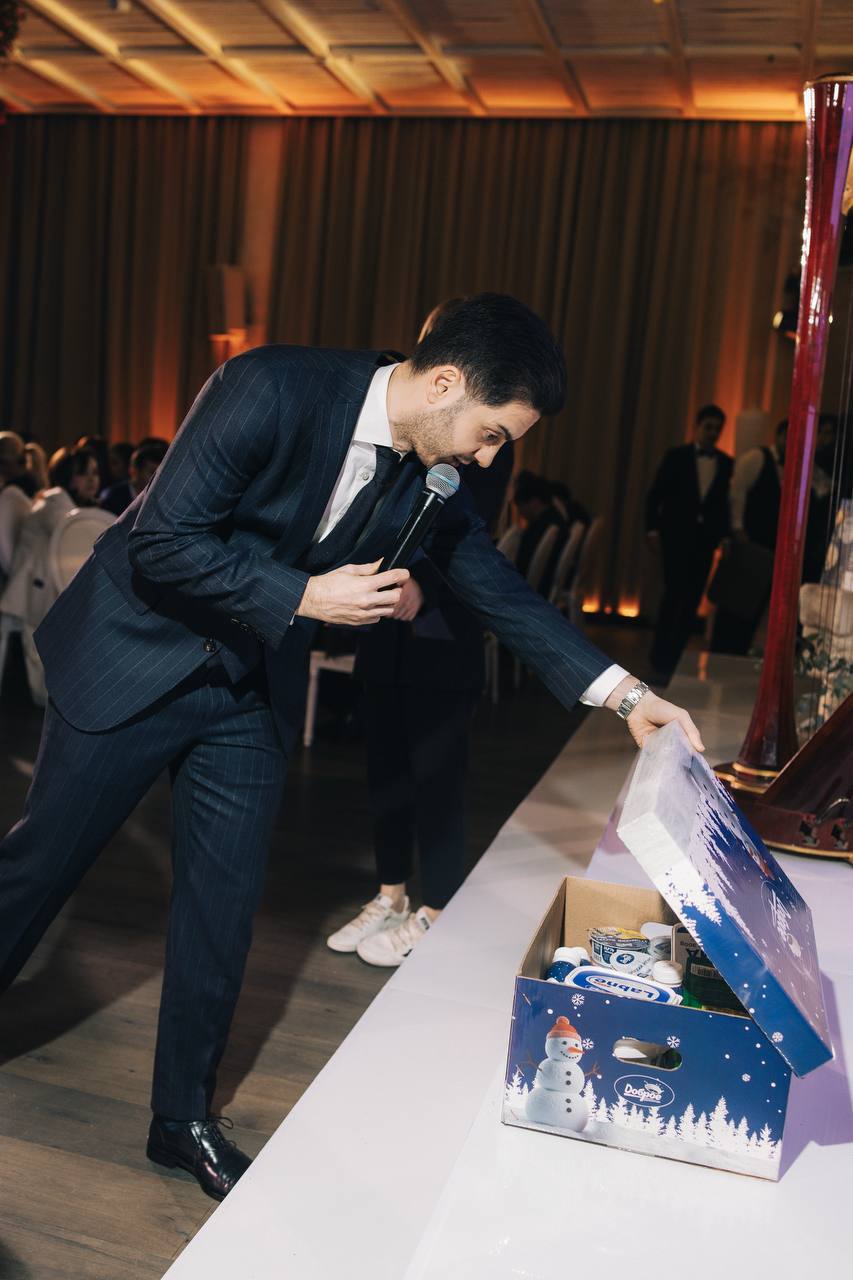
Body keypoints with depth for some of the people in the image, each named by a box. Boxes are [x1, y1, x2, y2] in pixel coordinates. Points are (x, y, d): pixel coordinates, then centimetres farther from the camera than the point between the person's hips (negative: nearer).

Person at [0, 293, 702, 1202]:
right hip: (141, 652, -5)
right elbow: (161, 542, -26)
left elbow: (498, 589, -1)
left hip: (250, 690, 5)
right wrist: (306, 596, -26)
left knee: (225, 899, 7)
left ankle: (183, 1119, 24)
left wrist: (624, 693, -8)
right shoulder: (269, 389, -25)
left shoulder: (426, 478, -5)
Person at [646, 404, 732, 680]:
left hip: (705, 539, 3)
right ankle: (661, 658, 1)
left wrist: (724, 535, -2)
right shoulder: (676, 456, 1)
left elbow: (726, 501, 6)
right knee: (674, 595, -7)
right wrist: (652, 530, -7)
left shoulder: (726, 463, 7)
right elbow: (655, 495, 0)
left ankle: (674, 658, 12)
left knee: (691, 601, 3)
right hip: (676, 536, -3)